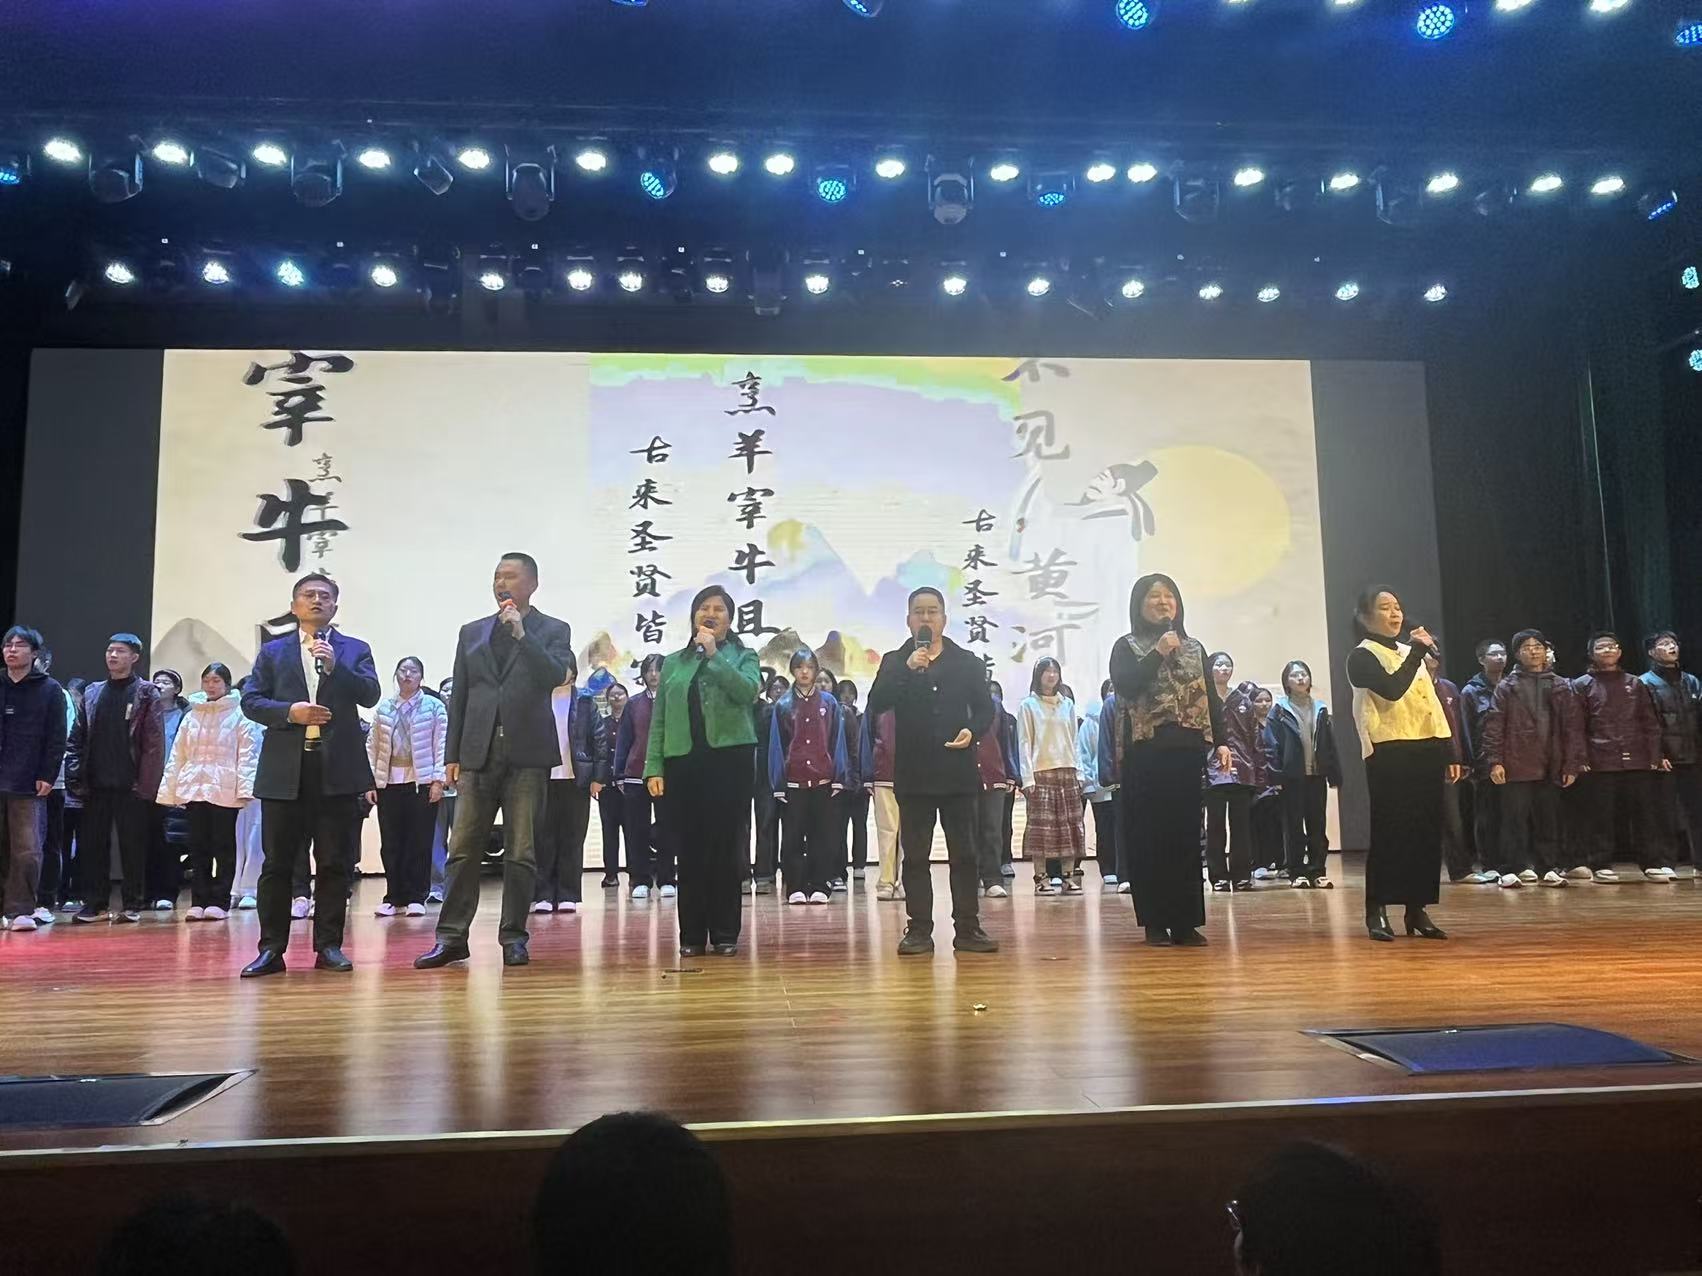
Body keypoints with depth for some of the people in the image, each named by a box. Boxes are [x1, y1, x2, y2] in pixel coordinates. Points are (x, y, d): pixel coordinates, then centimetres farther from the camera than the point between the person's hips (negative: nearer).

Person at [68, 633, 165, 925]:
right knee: (93, 845, 6)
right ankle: (94, 903, 14)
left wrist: (145, 783, -13)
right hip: (96, 785, 4)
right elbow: (77, 738, 11)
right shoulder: (92, 692, 13)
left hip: (130, 785, -4)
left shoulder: (146, 694, 0)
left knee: (132, 846, 2)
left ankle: (132, 905, 9)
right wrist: (75, 777, -1)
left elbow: (155, 742, -6)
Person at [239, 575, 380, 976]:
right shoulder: (273, 652, 14)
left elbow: (370, 695, -4)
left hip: (338, 769, -1)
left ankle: (328, 946, 10)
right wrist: (289, 712, -11)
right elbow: (251, 700, 6)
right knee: (277, 863, 3)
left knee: (335, 863, 3)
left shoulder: (355, 650, 10)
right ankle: (271, 948, 10)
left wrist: (335, 666, -17)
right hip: (285, 770, 1)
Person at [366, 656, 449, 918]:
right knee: (390, 843, 4)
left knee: (420, 842, 0)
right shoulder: (383, 708, 10)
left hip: (422, 782, -2)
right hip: (388, 782, 3)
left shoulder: (435, 707, 2)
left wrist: (438, 780, -8)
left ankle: (416, 898, 7)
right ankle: (394, 897, 12)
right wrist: (369, 781, 2)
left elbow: (441, 746, -1)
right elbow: (372, 746, 9)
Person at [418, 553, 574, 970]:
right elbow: (459, 697, 13)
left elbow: (555, 676, -12)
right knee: (463, 849, 1)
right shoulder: (472, 632, 15)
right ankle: (451, 937, 6)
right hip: (479, 754, 3)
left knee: (521, 853, 1)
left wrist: (521, 634, -17)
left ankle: (514, 937, 9)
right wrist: (452, 755, 8)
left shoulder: (553, 631, 6)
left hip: (527, 755, -3)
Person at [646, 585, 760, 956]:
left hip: (730, 759, -2)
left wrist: (714, 655, -13)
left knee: (726, 846, -1)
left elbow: (748, 691, -13)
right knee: (690, 848, 2)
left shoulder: (743, 656, 9)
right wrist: (654, 768, 1)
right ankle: (692, 935, 9)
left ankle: (725, 933, 6)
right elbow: (659, 720, 10)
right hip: (683, 762, 2)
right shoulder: (673, 662, 15)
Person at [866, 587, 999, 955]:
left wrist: (973, 731, -13)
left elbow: (985, 709, 8)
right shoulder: (894, 662, 6)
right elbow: (875, 705, -8)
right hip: (913, 773, 0)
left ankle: (967, 928, 11)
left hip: (958, 771, 1)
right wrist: (907, 669, -17)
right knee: (915, 855, 3)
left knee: (964, 853, 5)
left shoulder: (967, 662, 8)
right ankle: (919, 930, 8)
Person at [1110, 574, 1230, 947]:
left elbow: (1212, 698, 13)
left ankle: (1185, 922, 8)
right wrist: (1158, 653, -14)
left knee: (1187, 836, 3)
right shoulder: (1127, 647, 5)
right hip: (1146, 753, -3)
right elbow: (1123, 686, -14)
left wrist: (1220, 742, 2)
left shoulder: (1194, 647, 16)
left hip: (1188, 751, 3)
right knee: (1149, 838, -2)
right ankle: (1155, 922, 5)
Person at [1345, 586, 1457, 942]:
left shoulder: (1410, 652, 21)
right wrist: (1417, 652, -12)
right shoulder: (1362, 657, -2)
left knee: (1427, 831, 4)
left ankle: (1417, 909, 11)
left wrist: (1449, 752, 15)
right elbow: (1392, 690, -20)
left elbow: (1433, 705, 21)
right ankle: (1376, 910, -1)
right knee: (1390, 831, -8)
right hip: (1390, 754, -7)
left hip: (1426, 751, 7)